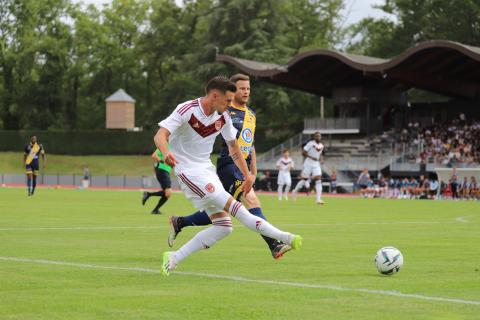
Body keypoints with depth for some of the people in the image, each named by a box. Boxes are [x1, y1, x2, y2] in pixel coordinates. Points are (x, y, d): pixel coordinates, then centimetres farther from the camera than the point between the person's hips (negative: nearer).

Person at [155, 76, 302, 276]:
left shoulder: (223, 117, 4)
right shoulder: (186, 110, -16)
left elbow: (233, 146, 18)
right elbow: (160, 135, -25)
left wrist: (246, 174, 17)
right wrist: (166, 153, -46)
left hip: (207, 169, 8)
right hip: (187, 170, -8)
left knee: (223, 227, -3)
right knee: (231, 205, -21)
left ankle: (174, 259, 2)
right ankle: (283, 238, -21)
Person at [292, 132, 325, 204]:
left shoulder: (321, 145, 7)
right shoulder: (311, 143, -13)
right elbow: (303, 152, -14)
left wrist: (321, 159, 4)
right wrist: (311, 157, -23)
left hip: (316, 165, 5)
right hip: (308, 165, -5)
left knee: (318, 180, -9)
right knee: (304, 179, 4)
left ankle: (318, 199, -13)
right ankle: (295, 191, 32)